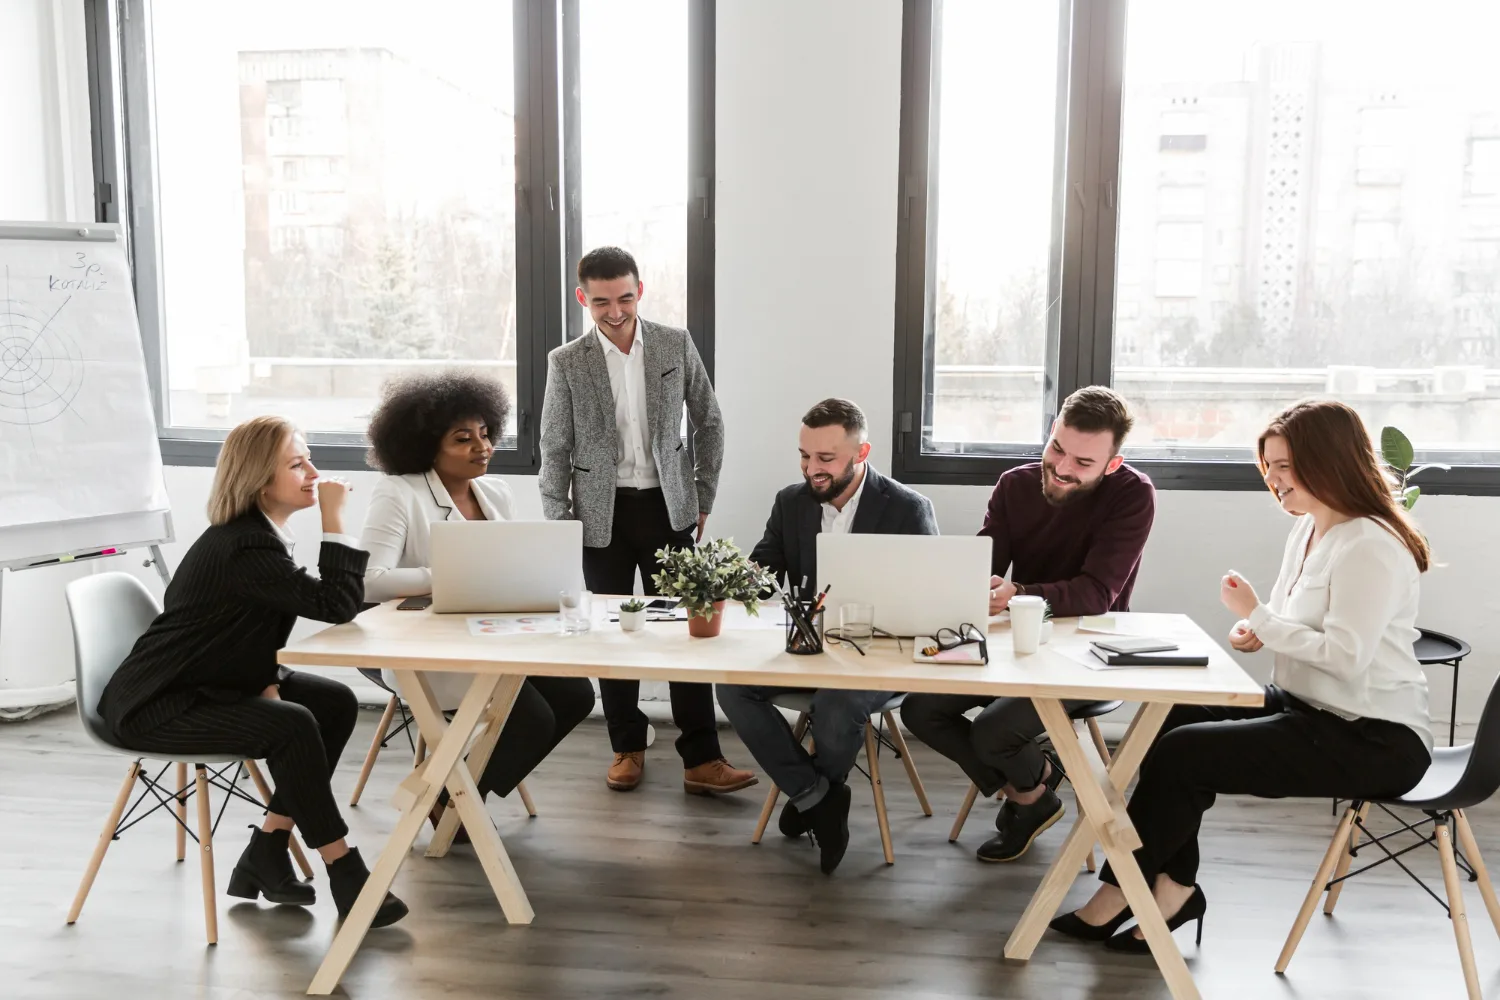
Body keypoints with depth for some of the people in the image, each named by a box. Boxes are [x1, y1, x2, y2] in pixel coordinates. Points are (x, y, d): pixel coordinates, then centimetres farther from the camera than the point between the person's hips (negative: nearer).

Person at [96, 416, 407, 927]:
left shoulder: (258, 535, 5)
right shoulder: (244, 550, -26)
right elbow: (337, 606, -31)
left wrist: (268, 684, -4)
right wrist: (334, 517, -27)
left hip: (206, 684, 10)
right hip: (154, 707, -10)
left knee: (337, 704, 0)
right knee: (291, 726, -29)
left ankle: (265, 856, 5)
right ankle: (345, 872, -17)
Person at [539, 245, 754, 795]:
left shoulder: (676, 343, 0)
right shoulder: (566, 362, -2)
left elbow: (709, 423, 8)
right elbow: (555, 451, 1)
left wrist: (703, 498, 6)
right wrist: (557, 527, -4)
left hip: (667, 507, 0)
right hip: (603, 513, 0)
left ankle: (701, 758, 3)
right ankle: (627, 747, 22)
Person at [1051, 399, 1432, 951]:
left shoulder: (1370, 547, -20)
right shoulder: (1308, 530, 9)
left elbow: (1346, 655, -27)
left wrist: (1257, 614, -18)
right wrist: (1255, 631, -5)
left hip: (1372, 739, -9)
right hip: (1308, 709, 9)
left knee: (1180, 753, -16)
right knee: (1172, 720, -2)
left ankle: (1120, 890, 3)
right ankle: (1174, 886, 4)